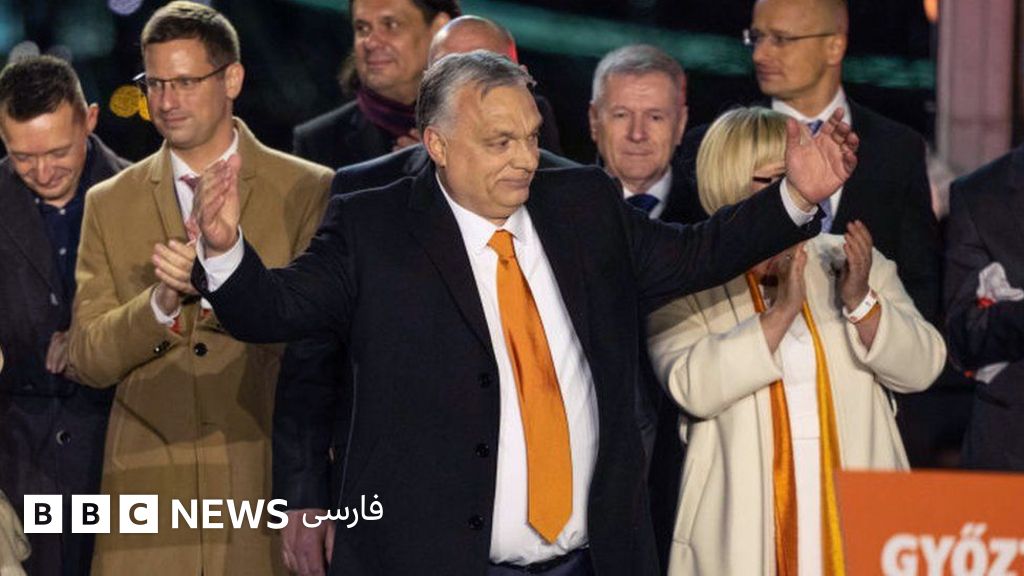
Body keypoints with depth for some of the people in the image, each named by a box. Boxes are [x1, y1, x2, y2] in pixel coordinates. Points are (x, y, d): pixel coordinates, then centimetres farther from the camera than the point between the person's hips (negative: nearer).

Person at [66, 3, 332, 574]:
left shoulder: (307, 192, 2)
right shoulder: (110, 204, 11)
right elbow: (89, 359, 4)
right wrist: (160, 305, -14)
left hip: (271, 486, -2)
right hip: (152, 496, 2)